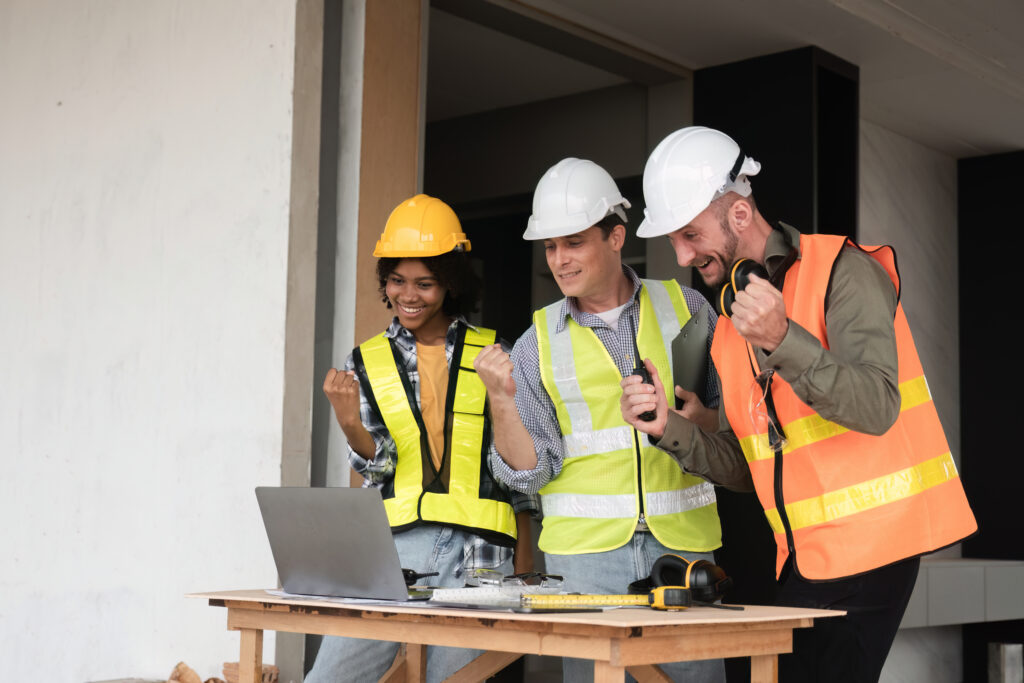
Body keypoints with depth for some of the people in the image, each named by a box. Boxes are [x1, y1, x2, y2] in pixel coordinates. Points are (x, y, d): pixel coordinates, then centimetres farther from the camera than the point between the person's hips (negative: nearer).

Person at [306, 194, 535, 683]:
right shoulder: (366, 362, 11)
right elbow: (380, 464, 1)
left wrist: (524, 569, 6)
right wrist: (348, 422, -21)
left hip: (478, 554, -1)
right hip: (394, 546, 1)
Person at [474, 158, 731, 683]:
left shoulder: (684, 307, 6)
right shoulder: (539, 344, 5)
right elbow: (529, 472, 1)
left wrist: (701, 418, -8)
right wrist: (502, 401, -14)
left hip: (681, 541, 0)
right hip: (585, 549, 0)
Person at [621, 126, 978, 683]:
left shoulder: (841, 271, -8)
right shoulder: (731, 317, 15)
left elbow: (878, 407, -22)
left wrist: (782, 339, -33)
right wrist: (670, 429, -3)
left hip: (866, 543, -7)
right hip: (804, 554, 7)